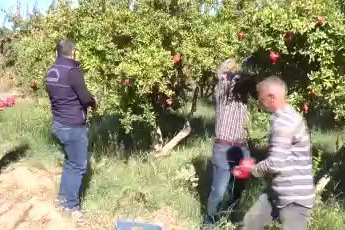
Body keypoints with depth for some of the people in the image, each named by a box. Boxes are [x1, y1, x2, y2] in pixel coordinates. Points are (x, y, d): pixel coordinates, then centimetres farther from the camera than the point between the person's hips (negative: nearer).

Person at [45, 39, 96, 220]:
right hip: (73, 126, -9)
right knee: (78, 165, 3)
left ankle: (63, 195, 32)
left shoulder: (52, 71, 7)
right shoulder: (72, 71, -21)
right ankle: (71, 204, 11)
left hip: (59, 123, 9)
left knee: (70, 161, 23)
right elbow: (85, 98, -20)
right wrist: (93, 103, 1)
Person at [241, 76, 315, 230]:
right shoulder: (287, 116, 11)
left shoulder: (283, 121, -23)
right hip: (278, 191, 10)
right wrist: (257, 166, 9)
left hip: (294, 196, -10)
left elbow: (275, 163, -26)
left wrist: (253, 169, -7)